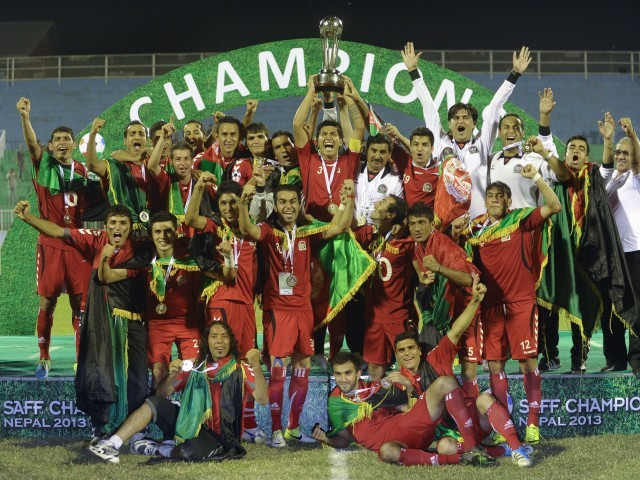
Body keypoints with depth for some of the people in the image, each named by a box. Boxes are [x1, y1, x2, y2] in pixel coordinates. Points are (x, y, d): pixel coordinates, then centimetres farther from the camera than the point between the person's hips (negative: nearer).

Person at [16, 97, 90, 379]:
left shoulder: (81, 170, 10)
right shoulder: (44, 165, 3)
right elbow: (31, 143, -16)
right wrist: (25, 117, -33)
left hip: (77, 243, 2)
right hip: (50, 243, -2)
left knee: (80, 302, 1)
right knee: (47, 301, -3)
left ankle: (82, 359, 8)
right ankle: (43, 359, 7)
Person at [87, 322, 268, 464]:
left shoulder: (240, 370, -3)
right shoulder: (196, 367, 11)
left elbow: (263, 399, -18)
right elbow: (161, 394, 8)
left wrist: (256, 368, -33)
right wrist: (171, 376, -13)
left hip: (219, 436, -5)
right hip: (191, 423, 5)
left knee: (193, 451, -37)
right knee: (153, 403, -12)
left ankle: (148, 448, -15)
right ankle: (112, 445, -18)